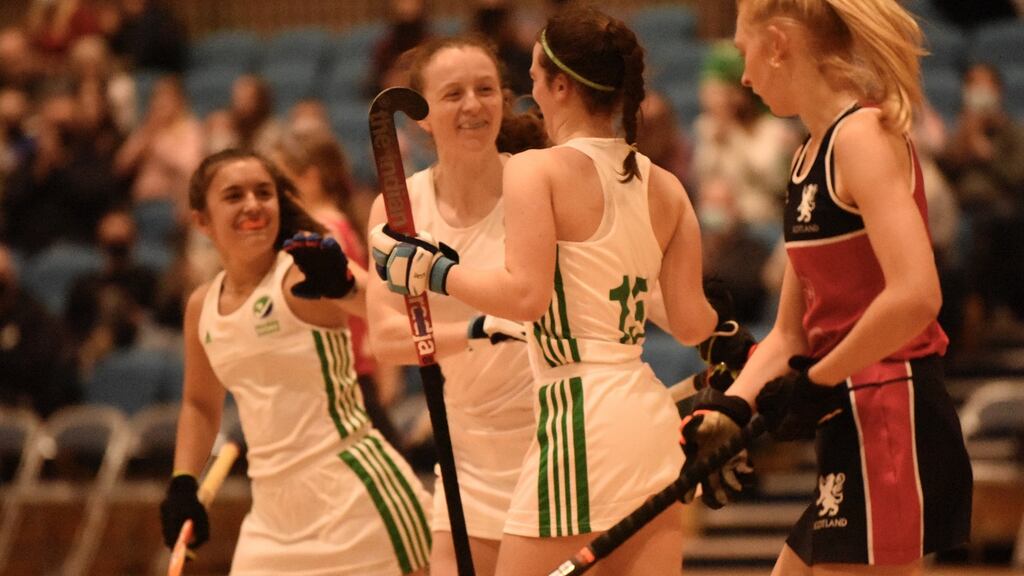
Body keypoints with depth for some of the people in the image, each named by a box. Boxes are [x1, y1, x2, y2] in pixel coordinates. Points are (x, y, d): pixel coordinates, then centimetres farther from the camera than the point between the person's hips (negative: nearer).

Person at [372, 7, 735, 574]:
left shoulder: (535, 170, -6)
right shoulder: (664, 186, 10)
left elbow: (525, 295, -18)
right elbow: (691, 324, 10)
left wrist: (433, 272, -5)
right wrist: (728, 329, 32)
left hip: (579, 416, -7)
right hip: (653, 417, 7)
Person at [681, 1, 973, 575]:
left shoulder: (863, 135, -13)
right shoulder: (809, 159, 15)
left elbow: (916, 295, -26)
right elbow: (791, 334, 17)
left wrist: (819, 384, -15)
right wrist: (729, 409, 1)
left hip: (893, 428, -10)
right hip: (856, 435, 10)